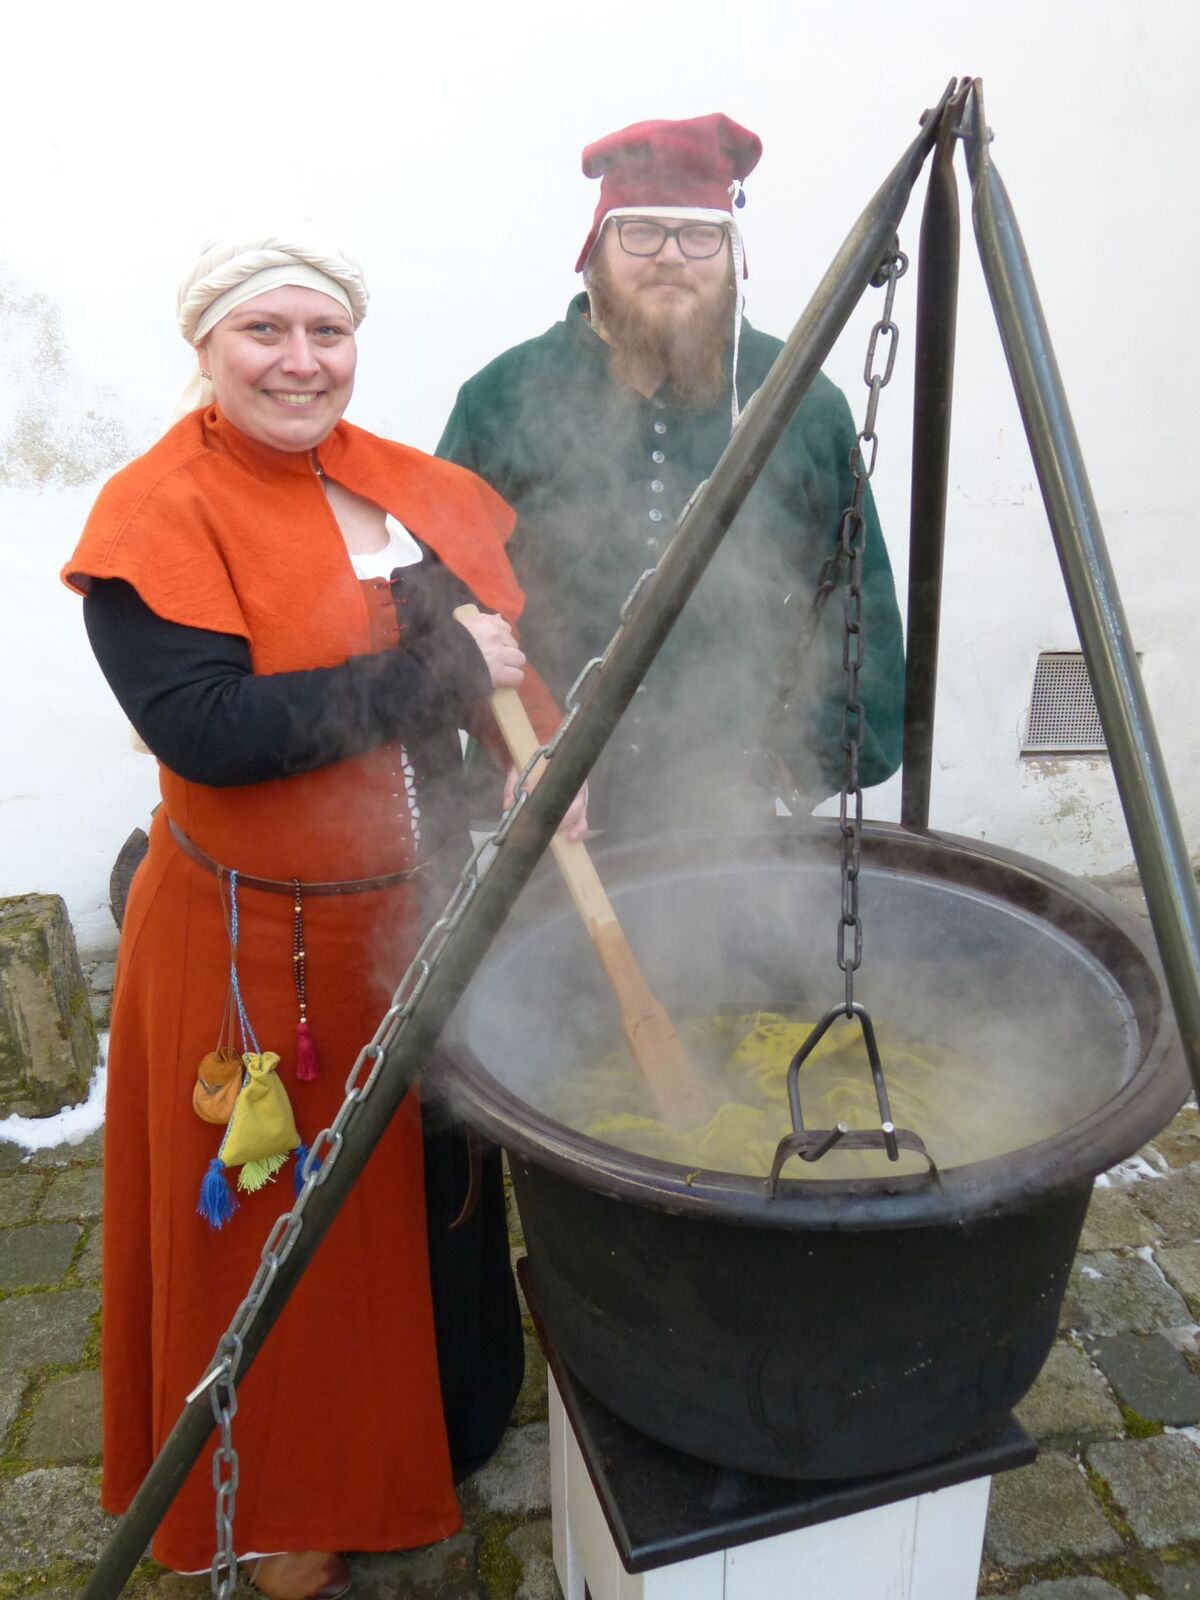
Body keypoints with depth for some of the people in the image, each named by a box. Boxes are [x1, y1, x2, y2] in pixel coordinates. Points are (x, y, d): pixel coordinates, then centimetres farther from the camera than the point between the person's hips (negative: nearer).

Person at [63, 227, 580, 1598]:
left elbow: (519, 641, 9)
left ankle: (442, 1437, 49)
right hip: (258, 945, -5)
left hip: (428, 919, 6)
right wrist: (436, 673, -22)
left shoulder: (411, 489, 7)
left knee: (438, 1202, 21)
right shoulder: (156, 515, -11)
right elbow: (202, 727, -24)